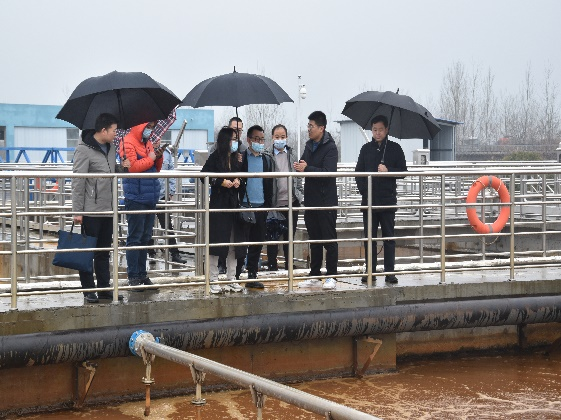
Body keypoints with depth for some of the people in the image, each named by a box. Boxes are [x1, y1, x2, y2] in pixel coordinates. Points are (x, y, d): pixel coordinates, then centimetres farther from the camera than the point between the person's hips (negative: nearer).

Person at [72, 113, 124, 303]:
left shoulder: (111, 147, 12)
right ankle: (88, 290, 9)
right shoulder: (84, 150, -12)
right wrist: (77, 211, -15)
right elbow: (78, 182, -14)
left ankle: (104, 288, 20)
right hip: (91, 211, -8)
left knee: (104, 252, 13)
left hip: (108, 210, 8)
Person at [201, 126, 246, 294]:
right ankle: (213, 280, 3)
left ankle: (231, 279, 13)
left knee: (234, 243, 6)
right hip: (218, 204, -5)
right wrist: (221, 182, -15)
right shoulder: (215, 158, -4)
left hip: (234, 204, 5)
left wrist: (238, 182, 0)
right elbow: (204, 176, -10)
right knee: (216, 241, -4)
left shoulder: (237, 158, 12)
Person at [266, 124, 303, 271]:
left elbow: (298, 176, 15)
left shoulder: (292, 154, 11)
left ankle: (289, 264, 20)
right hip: (275, 203, -4)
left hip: (291, 202, 4)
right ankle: (272, 266, 10)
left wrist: (300, 194, 8)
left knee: (289, 236, 11)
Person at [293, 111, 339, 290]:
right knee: (314, 239, 12)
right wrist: (300, 166, -7)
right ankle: (314, 276, 18)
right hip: (310, 199, 8)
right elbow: (303, 165, 16)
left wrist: (306, 168, -27)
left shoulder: (330, 148, -11)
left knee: (329, 240, -1)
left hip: (326, 200, -8)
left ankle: (331, 277, 4)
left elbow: (329, 172, -22)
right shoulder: (309, 146, 13)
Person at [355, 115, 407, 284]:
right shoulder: (366, 149, 9)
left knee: (389, 237, 1)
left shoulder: (395, 148, 4)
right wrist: (363, 189, -4)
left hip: (388, 200, -2)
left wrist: (388, 170, -14)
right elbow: (359, 172, 10)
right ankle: (370, 271, 9)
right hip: (369, 200, 2)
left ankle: (390, 272, 4)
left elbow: (403, 171, 3)